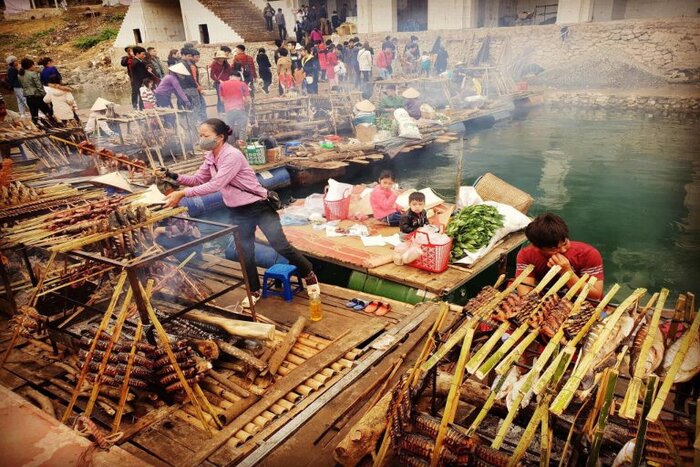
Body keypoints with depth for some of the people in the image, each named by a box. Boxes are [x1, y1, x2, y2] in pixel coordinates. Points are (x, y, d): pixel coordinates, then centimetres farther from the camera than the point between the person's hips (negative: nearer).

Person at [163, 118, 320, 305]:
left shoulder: (232, 155, -25)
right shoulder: (209, 158, 2)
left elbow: (215, 185, -31)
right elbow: (198, 180, 9)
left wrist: (182, 194, -32)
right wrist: (175, 177, -9)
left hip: (259, 207, -7)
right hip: (238, 212, 7)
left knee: (280, 245, -4)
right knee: (245, 253, 11)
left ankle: (309, 274, 17)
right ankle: (254, 291, 28)